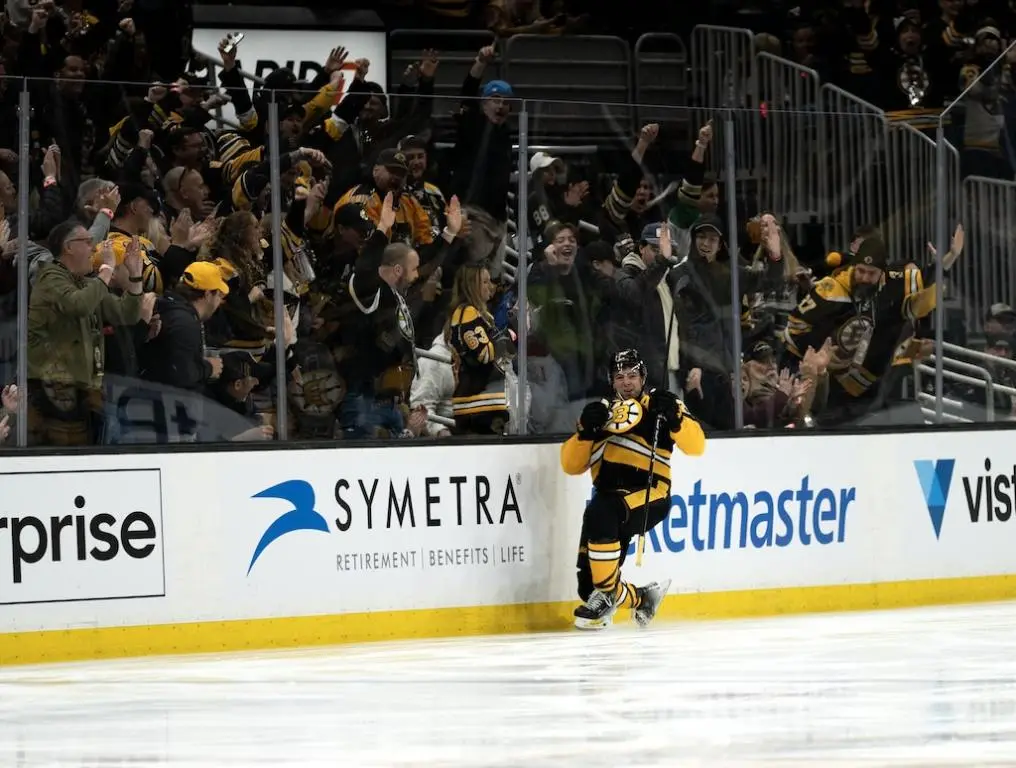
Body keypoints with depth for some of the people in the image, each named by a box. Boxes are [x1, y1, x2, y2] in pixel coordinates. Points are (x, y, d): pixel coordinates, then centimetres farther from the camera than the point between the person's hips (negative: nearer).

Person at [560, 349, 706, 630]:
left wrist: (674, 417, -23)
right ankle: (638, 599, 12)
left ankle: (608, 594, -25)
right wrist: (586, 430, -5)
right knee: (589, 584, -9)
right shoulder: (603, 412, 19)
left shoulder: (659, 403, 6)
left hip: (649, 494, -5)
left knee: (599, 515, -36)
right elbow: (571, 465, 11)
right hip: (609, 496, 5)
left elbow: (695, 446, -8)